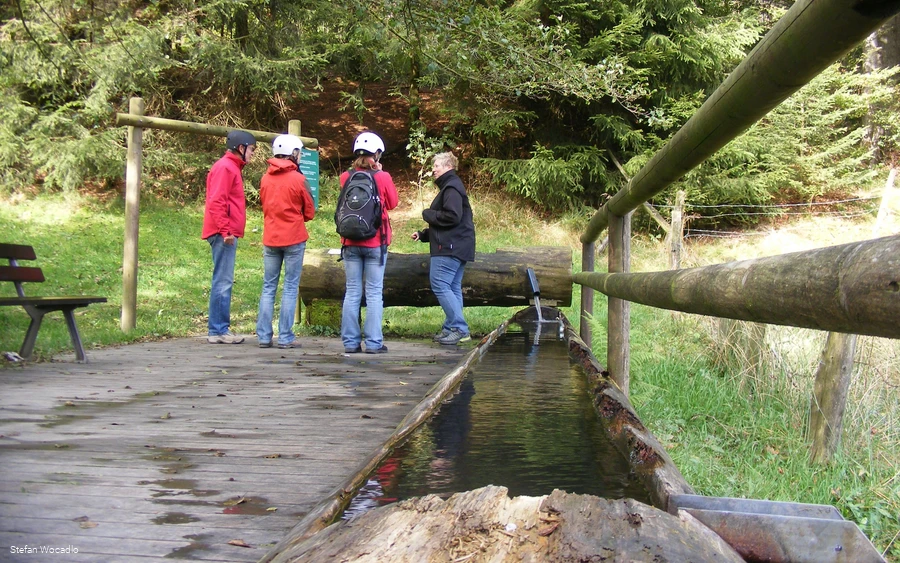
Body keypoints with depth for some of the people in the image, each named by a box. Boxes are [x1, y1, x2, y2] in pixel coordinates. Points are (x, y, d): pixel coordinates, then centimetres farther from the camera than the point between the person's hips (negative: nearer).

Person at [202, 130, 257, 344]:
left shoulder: (233, 168, 22)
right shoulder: (225, 167, -9)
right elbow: (216, 202, -18)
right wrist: (225, 230, -23)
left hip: (227, 234, 10)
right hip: (224, 234, -10)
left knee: (224, 282, 10)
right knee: (223, 282, -9)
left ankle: (221, 329, 15)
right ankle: (218, 331, -6)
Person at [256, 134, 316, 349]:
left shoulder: (265, 178, 3)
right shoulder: (298, 179, -9)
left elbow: (264, 205, 14)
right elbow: (309, 212, 0)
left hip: (270, 239, 4)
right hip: (294, 239, -4)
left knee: (268, 288, 10)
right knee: (290, 288, 1)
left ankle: (264, 336, 9)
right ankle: (285, 337, 1)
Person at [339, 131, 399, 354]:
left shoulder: (346, 177, -1)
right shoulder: (382, 177, -8)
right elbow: (392, 203, 7)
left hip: (350, 243, 3)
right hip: (375, 243, -3)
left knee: (351, 292, 7)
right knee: (374, 293, 2)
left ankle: (350, 342, 9)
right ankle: (373, 342, 3)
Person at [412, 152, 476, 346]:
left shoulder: (451, 188, -10)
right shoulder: (450, 186, 23)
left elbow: (452, 216, -24)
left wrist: (427, 214, -9)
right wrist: (423, 234, 15)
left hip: (449, 248, -11)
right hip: (456, 247, 11)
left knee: (439, 284, -13)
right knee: (453, 287, 10)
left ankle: (459, 328, -13)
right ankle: (451, 329, 13)